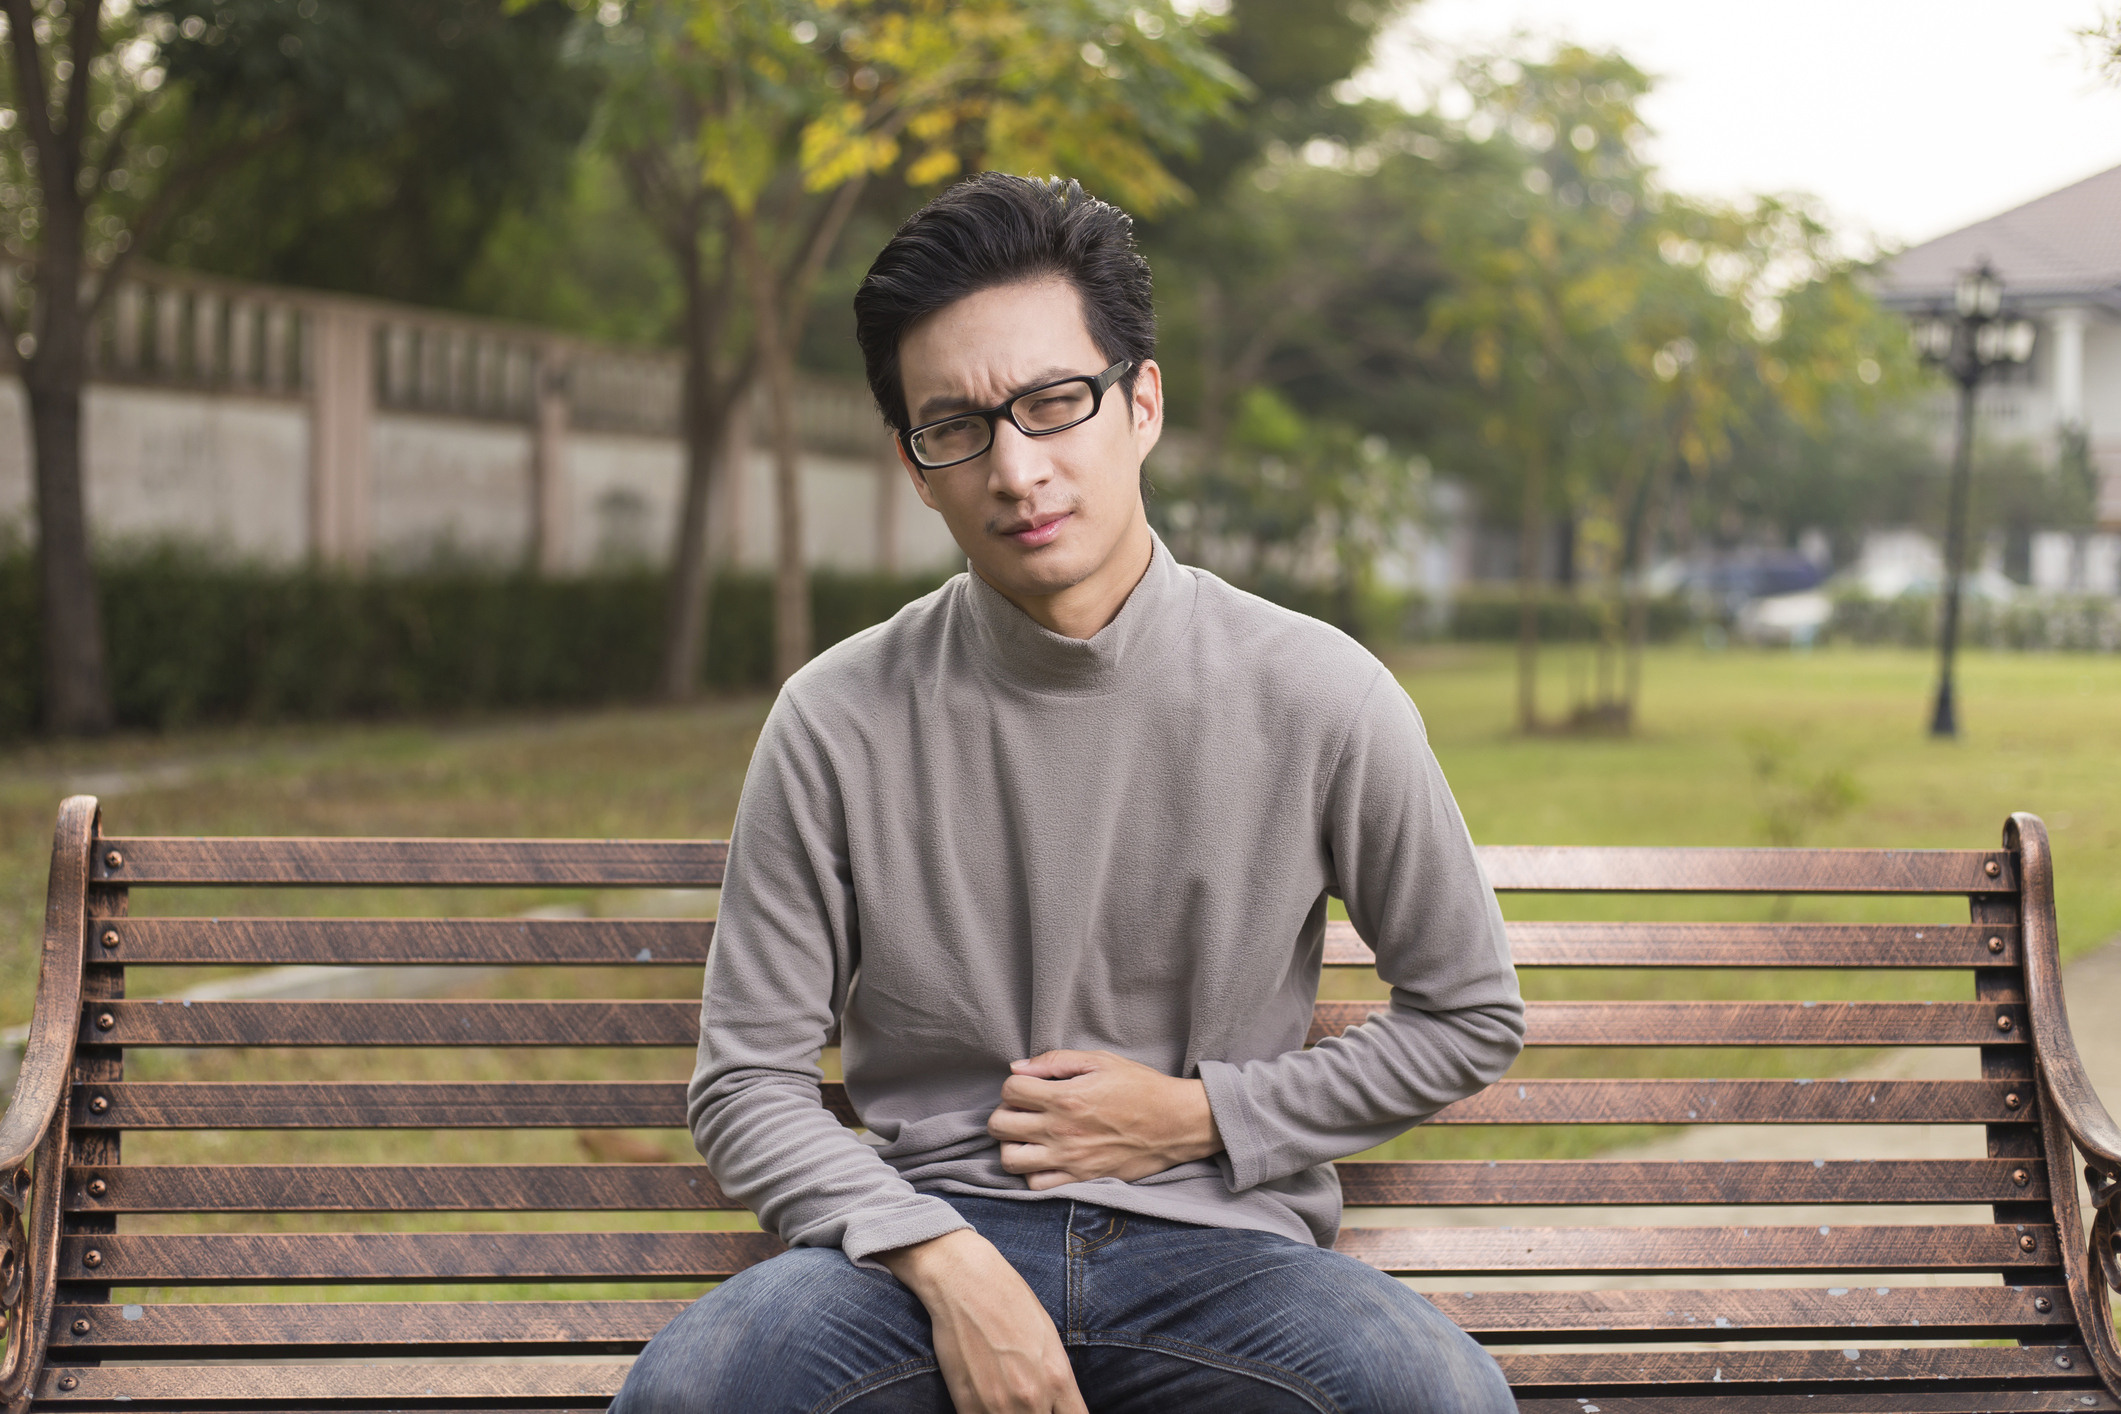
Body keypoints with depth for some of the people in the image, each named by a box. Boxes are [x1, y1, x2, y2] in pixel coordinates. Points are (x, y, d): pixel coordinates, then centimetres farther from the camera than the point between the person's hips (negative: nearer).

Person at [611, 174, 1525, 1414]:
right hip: (934, 1229, 0)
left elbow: (1473, 1017, 10)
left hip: (1220, 1237, 1)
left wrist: (1201, 1116, -1)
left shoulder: (1318, 698, -1)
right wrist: (945, 1262, -14)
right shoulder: (839, 725, -1)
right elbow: (750, 1080, 3)